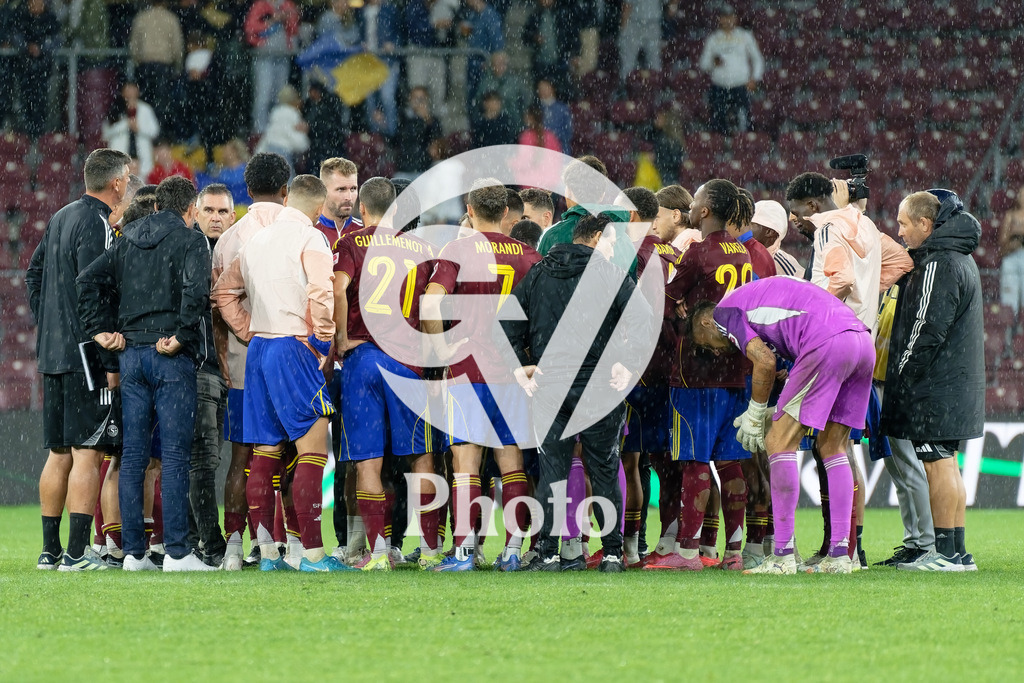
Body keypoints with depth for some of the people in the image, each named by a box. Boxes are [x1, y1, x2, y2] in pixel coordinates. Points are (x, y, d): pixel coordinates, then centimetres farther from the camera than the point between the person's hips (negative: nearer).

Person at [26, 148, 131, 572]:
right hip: (85, 357, -9)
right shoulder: (97, 224, -13)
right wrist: (109, 363, -18)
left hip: (53, 356, 9)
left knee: (59, 454, 13)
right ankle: (76, 553, -12)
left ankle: (50, 550, 15)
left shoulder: (61, 218, 15)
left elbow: (33, 274, 22)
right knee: (87, 453, -8)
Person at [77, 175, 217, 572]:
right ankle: (176, 550, -8)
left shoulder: (128, 241, 14)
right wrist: (181, 337, -13)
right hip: (171, 359, -6)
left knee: (133, 454, 7)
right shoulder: (190, 241, -4)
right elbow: (195, 289, -21)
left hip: (131, 354, 6)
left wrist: (100, 330, 6)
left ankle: (133, 551, 7)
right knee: (174, 454, -5)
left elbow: (89, 279, 7)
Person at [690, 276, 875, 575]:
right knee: (832, 447, 16)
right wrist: (780, 413, 31)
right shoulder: (760, 296, 36)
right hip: (864, 341, 9)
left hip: (829, 343, -9)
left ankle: (783, 556, -1)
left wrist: (755, 416, 9)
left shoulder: (723, 312, 11)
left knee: (779, 442, 0)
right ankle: (839, 555, 12)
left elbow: (765, 362, -3)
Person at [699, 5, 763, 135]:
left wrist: (754, 79, 0)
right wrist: (713, 62, -15)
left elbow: (757, 59, 14)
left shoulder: (745, 36, 8)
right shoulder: (713, 39, 9)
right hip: (719, 88, 1)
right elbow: (703, 63, 8)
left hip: (741, 87, -1)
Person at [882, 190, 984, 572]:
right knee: (947, 464, 12)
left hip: (935, 383, -10)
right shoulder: (961, 260, 17)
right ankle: (956, 551, 13)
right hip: (956, 382, 10)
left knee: (938, 463, -8)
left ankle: (947, 551, -8)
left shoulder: (939, 265, -16)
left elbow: (927, 330, -19)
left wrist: (900, 378, -14)